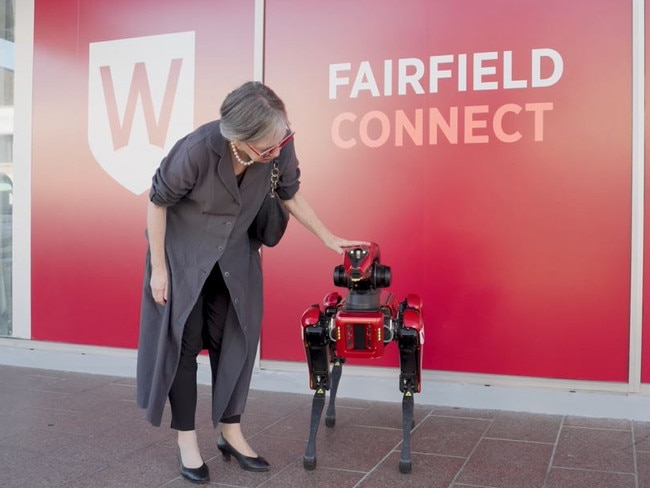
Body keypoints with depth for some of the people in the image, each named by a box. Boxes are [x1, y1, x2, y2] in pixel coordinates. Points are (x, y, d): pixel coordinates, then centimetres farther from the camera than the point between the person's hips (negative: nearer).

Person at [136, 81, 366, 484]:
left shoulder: (280, 145, -24)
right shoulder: (197, 150, -34)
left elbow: (291, 194, -3)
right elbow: (158, 203, -19)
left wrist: (328, 238, -3)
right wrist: (158, 268, -15)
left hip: (236, 254, 4)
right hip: (182, 253, -3)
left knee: (234, 341, 7)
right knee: (183, 342, 1)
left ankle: (231, 432, 21)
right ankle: (187, 440, 14)